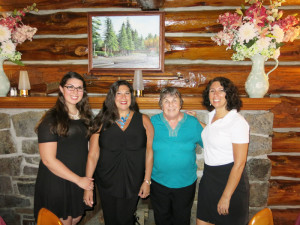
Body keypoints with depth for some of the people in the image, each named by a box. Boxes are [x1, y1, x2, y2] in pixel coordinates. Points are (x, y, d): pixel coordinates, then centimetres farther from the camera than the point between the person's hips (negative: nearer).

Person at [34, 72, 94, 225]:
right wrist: (78, 179, -16)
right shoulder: (51, 119, -17)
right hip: (57, 182, -6)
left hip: (81, 181, 6)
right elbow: (48, 160, -20)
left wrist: (86, 178, 5)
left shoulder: (84, 116, 4)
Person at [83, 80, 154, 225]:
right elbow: (93, 155, -5)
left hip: (133, 185, 0)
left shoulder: (143, 121, -4)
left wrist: (147, 181, -3)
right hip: (107, 184, 1)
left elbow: (149, 152, -2)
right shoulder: (102, 122, -5)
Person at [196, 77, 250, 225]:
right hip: (208, 177, 7)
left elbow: (239, 164, -19)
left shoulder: (238, 122, -18)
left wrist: (226, 197, -17)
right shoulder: (211, 115, 4)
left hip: (229, 179, -7)